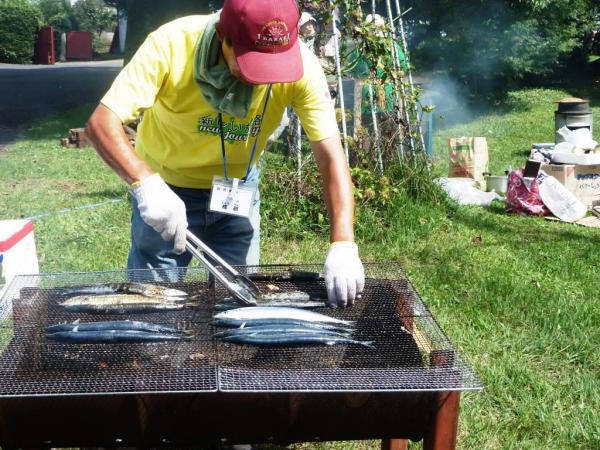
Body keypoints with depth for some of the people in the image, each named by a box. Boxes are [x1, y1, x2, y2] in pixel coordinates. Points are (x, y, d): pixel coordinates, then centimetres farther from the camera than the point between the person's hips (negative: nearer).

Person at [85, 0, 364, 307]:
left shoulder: (301, 66, -26)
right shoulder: (172, 45, -31)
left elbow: (332, 157, -27)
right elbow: (101, 123, -34)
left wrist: (342, 245, -40)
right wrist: (146, 184, -51)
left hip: (238, 186, 2)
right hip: (165, 187, -2)